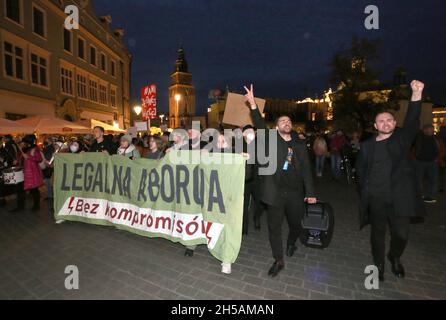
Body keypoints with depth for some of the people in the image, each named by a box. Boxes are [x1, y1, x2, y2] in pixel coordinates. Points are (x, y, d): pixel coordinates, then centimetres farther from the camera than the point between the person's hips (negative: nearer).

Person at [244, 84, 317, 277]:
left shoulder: (300, 145, 9)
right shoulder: (271, 140, 2)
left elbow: (306, 170, 6)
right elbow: (260, 125, -14)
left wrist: (310, 192, 0)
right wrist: (253, 104, -27)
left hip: (295, 192, 3)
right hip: (275, 192, -2)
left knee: (295, 224, 18)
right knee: (274, 227, 5)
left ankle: (291, 244, 51)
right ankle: (279, 261, 24)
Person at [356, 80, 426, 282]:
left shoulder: (402, 138, 3)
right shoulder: (367, 145, 5)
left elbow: (412, 122, -15)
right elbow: (360, 169, 11)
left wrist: (417, 94, -28)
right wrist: (366, 188, 2)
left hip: (399, 197, -1)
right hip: (375, 198, 1)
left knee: (401, 234, 3)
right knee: (378, 232, 12)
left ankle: (395, 257, 35)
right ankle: (379, 264, 33)